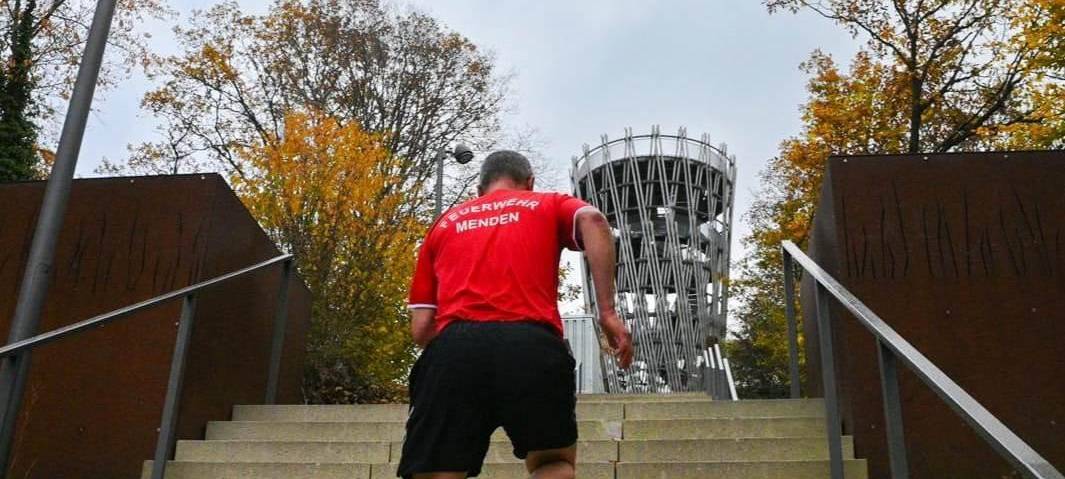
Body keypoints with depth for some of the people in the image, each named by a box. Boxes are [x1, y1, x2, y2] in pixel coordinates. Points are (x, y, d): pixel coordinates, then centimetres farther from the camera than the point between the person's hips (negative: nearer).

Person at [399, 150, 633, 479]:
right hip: (532, 344, -1)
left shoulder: (444, 223, 28)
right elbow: (592, 220, -1)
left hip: (452, 348, 1)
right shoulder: (548, 205, 24)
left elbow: (421, 329, 19)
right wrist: (607, 312, -3)